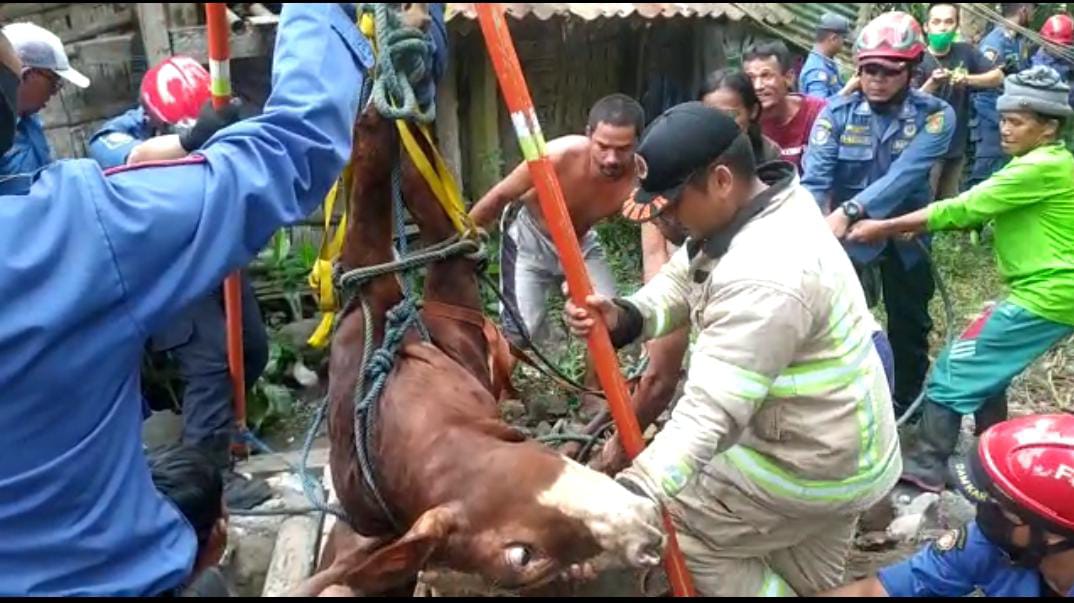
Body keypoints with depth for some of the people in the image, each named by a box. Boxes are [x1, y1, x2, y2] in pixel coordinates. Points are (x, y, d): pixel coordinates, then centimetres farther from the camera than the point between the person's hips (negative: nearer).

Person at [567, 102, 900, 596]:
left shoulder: (765, 276, -35)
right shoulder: (768, 205, -2)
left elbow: (712, 411, -40)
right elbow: (680, 282, -2)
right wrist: (624, 316, -22)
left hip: (809, 467, -10)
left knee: (665, 520, 2)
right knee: (807, 584, 28)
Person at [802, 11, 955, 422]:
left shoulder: (934, 115, -13)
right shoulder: (838, 113, -11)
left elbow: (905, 174, -28)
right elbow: (814, 178, -22)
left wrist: (849, 210, -43)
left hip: (905, 238, 1)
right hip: (846, 236, -1)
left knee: (909, 326, 15)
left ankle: (907, 406, 36)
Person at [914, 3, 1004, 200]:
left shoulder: (965, 52, 3)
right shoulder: (919, 60, -9)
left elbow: (999, 77, 0)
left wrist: (968, 79, -18)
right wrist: (932, 84, -33)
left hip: (956, 147, 5)